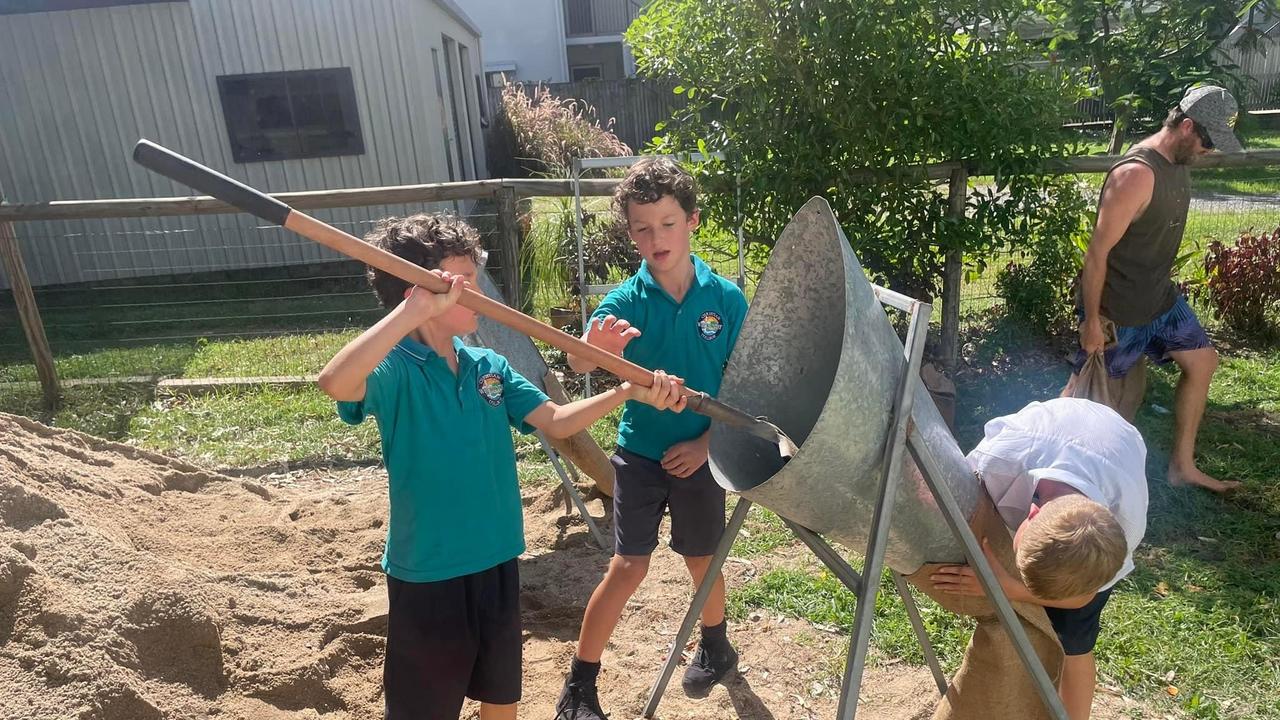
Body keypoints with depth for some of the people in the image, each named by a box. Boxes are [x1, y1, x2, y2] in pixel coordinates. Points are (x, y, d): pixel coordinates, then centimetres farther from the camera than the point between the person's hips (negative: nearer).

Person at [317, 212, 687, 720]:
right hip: (427, 575, -6)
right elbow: (335, 383, -40)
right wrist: (416, 308, -41)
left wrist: (628, 392, -8)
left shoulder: (489, 366, 1)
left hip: (497, 563, 6)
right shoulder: (394, 368, -18)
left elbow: (556, 421, 2)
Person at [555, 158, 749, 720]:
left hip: (700, 455, 1)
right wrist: (595, 348, -49)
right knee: (627, 567, 0)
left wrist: (705, 444, -11)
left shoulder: (726, 298, -9)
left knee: (701, 561, 17)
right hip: (640, 454, -1)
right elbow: (579, 364, -27)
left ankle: (716, 649, 46)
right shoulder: (624, 302, -11)